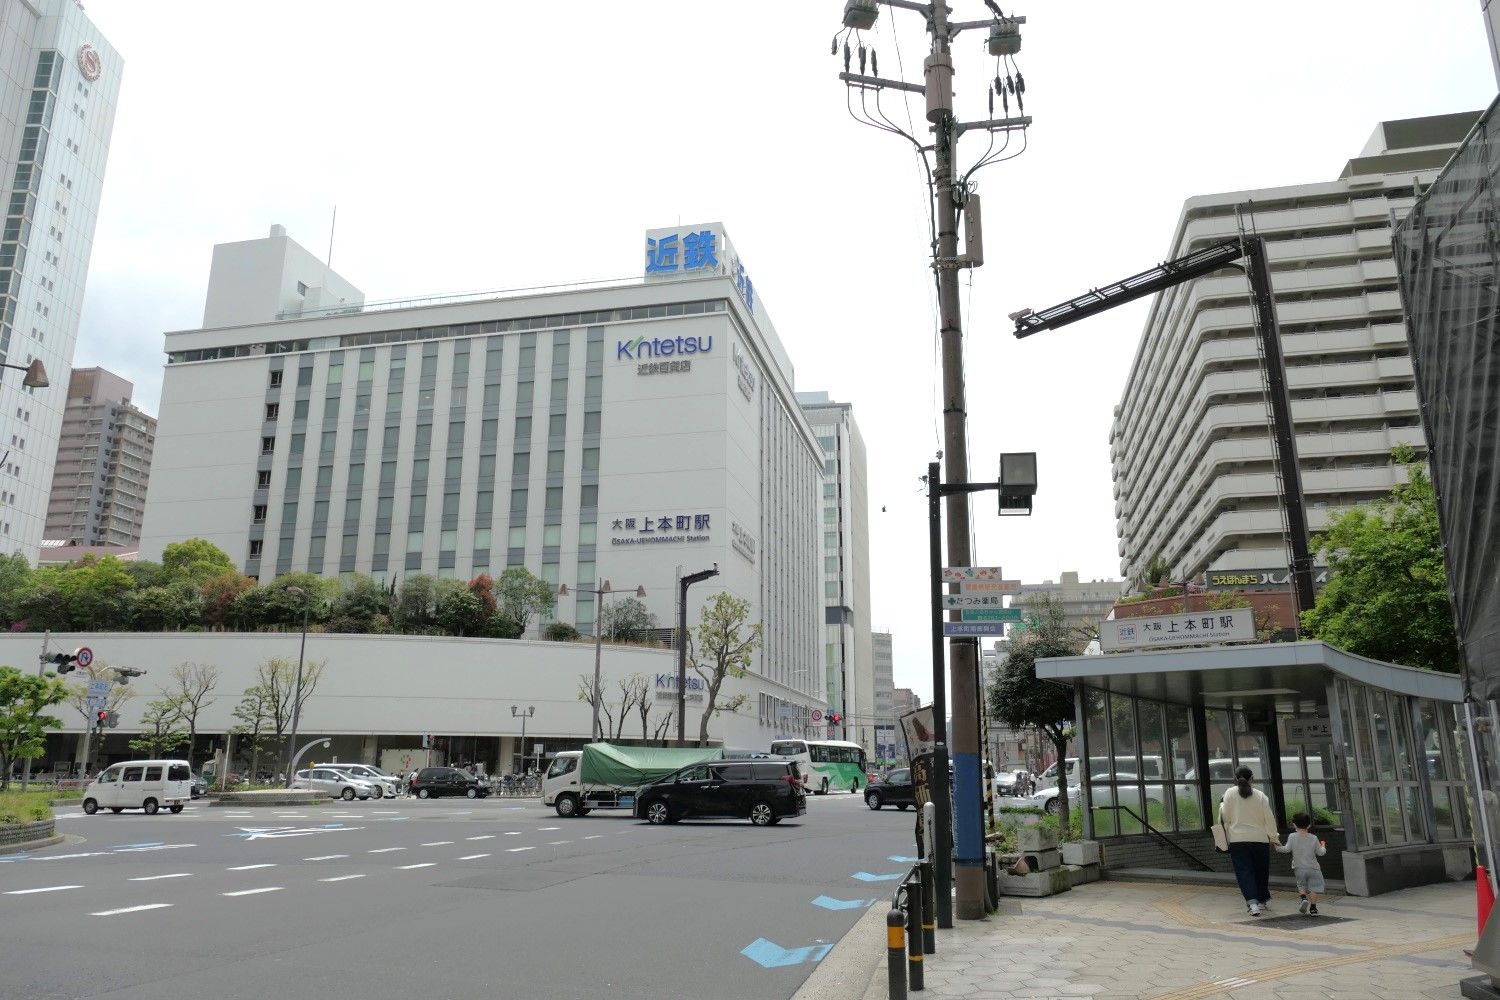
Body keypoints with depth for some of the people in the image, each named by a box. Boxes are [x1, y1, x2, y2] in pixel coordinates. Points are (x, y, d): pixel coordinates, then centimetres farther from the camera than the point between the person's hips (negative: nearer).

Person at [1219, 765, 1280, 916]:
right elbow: (1269, 818, 1)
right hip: (1260, 839, 2)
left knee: (1244, 872, -2)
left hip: (1238, 839, -1)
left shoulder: (1230, 793, -3)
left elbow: (1225, 817, -2)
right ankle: (1263, 900, 31)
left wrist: (1221, 805, 17)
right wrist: (1274, 837, 12)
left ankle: (1252, 902, -17)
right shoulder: (1260, 795, -1)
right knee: (1260, 870, 18)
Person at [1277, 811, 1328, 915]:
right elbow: (1320, 853, 4)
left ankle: (1304, 899, -8)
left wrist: (1278, 847, 6)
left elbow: (1287, 849, -11)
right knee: (1314, 888, 7)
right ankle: (1313, 908, 4)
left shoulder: (1292, 836, -5)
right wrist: (1323, 846, 24)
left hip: (1299, 868, 0)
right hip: (1313, 868, 0)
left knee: (1301, 885, 17)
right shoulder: (1313, 838, -2)